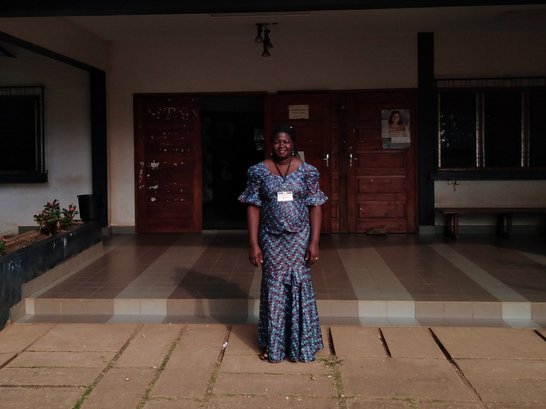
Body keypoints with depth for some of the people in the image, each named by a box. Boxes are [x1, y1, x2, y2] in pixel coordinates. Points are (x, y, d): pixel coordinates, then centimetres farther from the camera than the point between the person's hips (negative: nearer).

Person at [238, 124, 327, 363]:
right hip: (271, 238, 0)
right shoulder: (259, 171, -2)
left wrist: (314, 242, -9)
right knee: (274, 286, 7)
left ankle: (302, 345, 19)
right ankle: (272, 345, 21)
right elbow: (253, 208, -2)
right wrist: (253, 244, -7)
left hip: (299, 238, 0)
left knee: (300, 285, 5)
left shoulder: (307, 171, -2)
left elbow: (315, 207, -2)